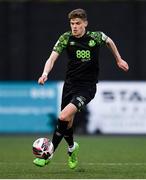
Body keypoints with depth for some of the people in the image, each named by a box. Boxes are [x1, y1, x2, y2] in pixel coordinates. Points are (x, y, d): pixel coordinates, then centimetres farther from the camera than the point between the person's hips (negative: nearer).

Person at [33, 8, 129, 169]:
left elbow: (109, 41, 17)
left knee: (64, 116, -22)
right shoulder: (66, 38, -5)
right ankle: (72, 147, 44)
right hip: (70, 84, 3)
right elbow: (52, 58, -12)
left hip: (87, 87, -3)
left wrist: (119, 60, 24)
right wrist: (45, 74, -30)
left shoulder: (96, 36, -6)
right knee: (67, 121, 12)